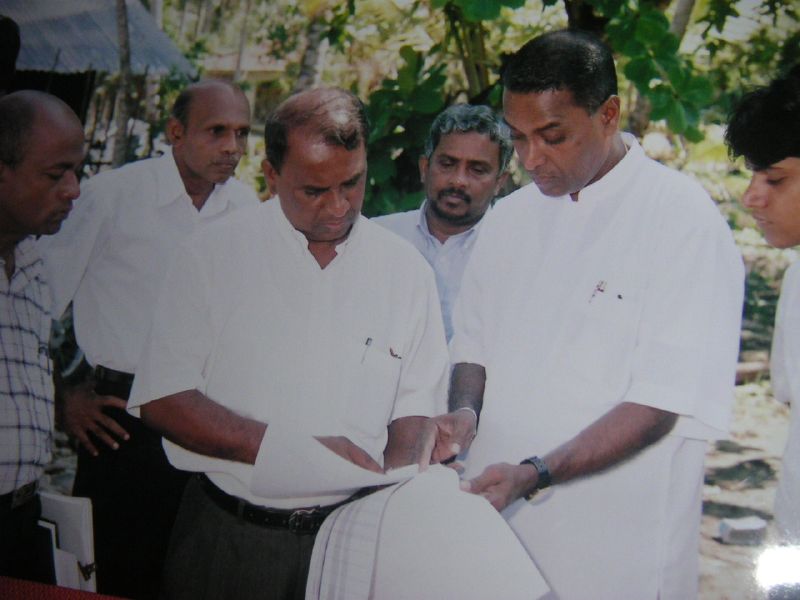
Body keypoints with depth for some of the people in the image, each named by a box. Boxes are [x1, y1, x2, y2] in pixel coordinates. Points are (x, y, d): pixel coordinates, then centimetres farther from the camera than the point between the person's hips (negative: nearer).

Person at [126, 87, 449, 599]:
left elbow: (416, 409, 4)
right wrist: (296, 450, -18)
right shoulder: (214, 255, -6)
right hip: (228, 537, -1)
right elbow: (162, 399, -10)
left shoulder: (405, 269, 1)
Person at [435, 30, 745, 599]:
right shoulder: (511, 217, 7)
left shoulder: (685, 219, -11)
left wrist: (534, 475, -22)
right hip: (494, 516, 5)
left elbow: (662, 403, -16)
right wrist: (464, 414, -6)